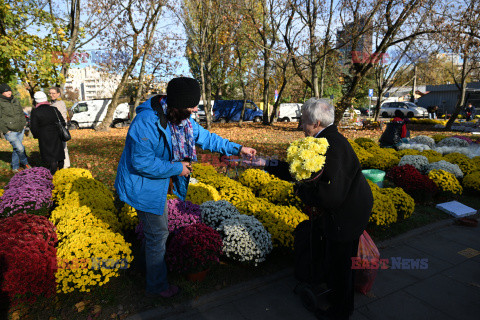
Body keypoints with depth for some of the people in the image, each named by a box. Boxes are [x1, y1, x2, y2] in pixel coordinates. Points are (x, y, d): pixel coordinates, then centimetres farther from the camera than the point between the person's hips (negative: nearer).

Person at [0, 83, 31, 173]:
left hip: (20, 130, 5)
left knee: (16, 149, 13)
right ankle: (25, 162, 13)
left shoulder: (15, 101, 10)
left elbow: (21, 113, 21)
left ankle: (15, 167, 26)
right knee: (20, 148, -13)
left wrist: (23, 124, 11)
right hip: (10, 132, -5)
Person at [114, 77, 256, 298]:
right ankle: (156, 287, 24)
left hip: (158, 184, 9)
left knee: (156, 228, 24)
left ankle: (147, 263, 50)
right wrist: (176, 168, -23)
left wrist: (237, 149, 1)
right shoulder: (147, 121, -31)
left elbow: (206, 138, 5)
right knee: (157, 234, 3)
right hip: (143, 186, -8)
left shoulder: (182, 118, -4)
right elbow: (142, 162, -31)